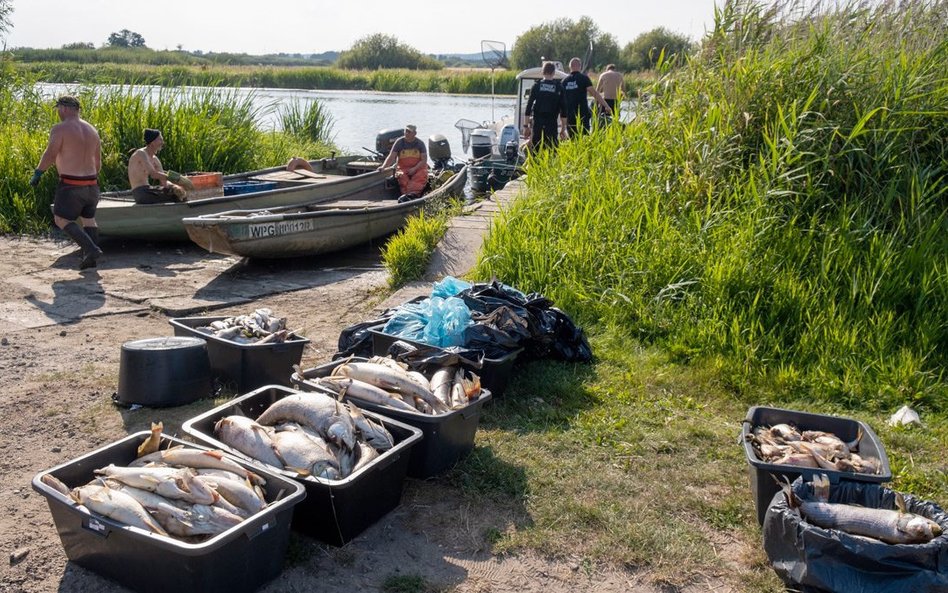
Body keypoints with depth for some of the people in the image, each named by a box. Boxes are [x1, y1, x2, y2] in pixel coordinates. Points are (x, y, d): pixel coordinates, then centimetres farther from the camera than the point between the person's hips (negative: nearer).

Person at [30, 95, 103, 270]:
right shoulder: (92, 130, 12)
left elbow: (50, 155, -17)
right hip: (91, 184, 7)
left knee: (62, 220, 2)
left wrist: (37, 173, -6)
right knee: (88, 219, 16)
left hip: (70, 185, -7)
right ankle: (90, 259, 13)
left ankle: (91, 249, -13)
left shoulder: (60, 128, -9)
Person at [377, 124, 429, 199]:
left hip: (418, 168, -1)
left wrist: (414, 169, -17)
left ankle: (413, 193, -56)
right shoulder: (399, 142, 3)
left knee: (421, 176, -34)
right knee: (401, 176, -32)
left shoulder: (420, 144, 3)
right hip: (403, 168, 1)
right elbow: (391, 157, -4)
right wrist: (383, 167, -21)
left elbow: (424, 160, -1)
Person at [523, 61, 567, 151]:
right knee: (552, 148, 0)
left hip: (537, 122, 1)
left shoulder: (536, 86, 4)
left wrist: (526, 124, 5)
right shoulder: (559, 87, 2)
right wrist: (563, 128, 5)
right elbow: (563, 108, 0)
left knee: (536, 148, 5)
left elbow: (529, 105, 2)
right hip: (552, 123, -1)